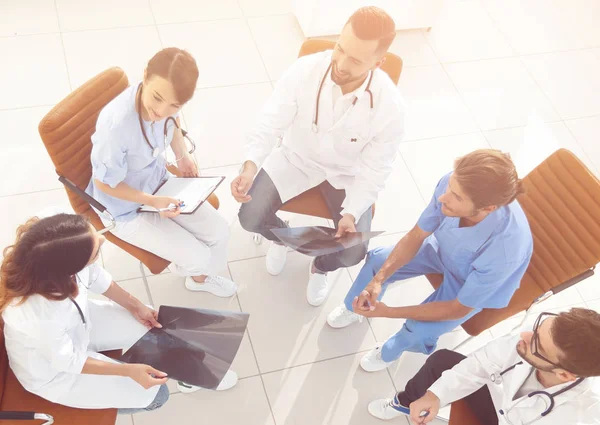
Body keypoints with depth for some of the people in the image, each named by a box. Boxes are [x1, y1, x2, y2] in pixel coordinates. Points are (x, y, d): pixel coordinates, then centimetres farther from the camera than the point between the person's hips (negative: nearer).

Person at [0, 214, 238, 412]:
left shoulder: (55, 250, -30)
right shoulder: (39, 313, -45)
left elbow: (95, 276, -6)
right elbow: (68, 360, -24)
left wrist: (136, 306, 0)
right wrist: (129, 370, -20)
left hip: (79, 322, 6)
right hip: (53, 369, -6)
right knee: (154, 395, -2)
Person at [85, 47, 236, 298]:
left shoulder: (166, 102, -22)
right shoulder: (115, 126, -41)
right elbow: (104, 184, -22)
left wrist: (182, 156, -9)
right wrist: (153, 201, -27)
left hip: (159, 181, 6)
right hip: (125, 208, -5)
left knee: (219, 232, 3)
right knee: (198, 257, -4)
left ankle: (199, 278, 35)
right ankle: (185, 266, 36)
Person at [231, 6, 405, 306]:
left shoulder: (389, 105, -29)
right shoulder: (304, 70, -29)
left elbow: (375, 170, -18)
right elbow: (270, 124, -22)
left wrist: (351, 214, -31)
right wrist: (250, 166, -40)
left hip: (348, 172, 0)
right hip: (297, 158, 1)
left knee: (353, 254, -13)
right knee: (250, 218, -15)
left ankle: (320, 267, 29)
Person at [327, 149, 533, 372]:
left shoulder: (505, 249, -44)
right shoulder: (454, 184, -35)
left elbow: (459, 309, -27)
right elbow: (416, 236, -16)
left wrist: (388, 312, -28)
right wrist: (379, 278, -27)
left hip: (472, 286, -4)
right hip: (443, 248, 4)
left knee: (418, 331, -16)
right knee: (378, 261, 1)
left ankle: (390, 351, 22)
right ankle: (356, 307, 35)